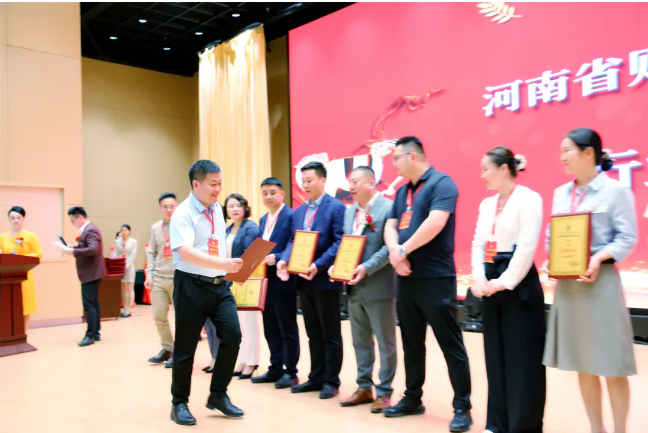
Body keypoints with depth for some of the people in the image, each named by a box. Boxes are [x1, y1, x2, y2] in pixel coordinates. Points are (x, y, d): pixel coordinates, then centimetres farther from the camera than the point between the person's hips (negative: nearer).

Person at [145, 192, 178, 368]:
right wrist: (149, 275, 4)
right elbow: (151, 253, 13)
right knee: (159, 316, 8)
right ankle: (167, 348, 25)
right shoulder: (155, 228, 9)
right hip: (158, 279, 5)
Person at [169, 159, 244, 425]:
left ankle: (218, 395, 16)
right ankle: (179, 403, 24)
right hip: (191, 285, -6)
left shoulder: (217, 210, 9)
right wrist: (223, 264, -39)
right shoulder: (183, 213, -15)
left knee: (233, 335, -3)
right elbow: (185, 252, -29)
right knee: (186, 347, 4)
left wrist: (229, 270, 15)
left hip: (220, 284, 6)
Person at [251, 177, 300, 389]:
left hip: (283, 281, -8)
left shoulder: (291, 216, -11)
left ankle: (291, 372, 13)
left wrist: (276, 258, -26)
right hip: (266, 281, 8)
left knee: (287, 328, 2)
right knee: (271, 329, 15)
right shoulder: (263, 219, 16)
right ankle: (275, 369, 25)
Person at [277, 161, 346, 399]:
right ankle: (316, 378, 25)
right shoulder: (298, 212, 14)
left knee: (330, 334, 4)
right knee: (313, 334, 15)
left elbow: (340, 242, -16)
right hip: (304, 280, 7)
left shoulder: (336, 207, -8)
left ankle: (331, 381, 15)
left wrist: (319, 266, -24)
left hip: (325, 279, -7)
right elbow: (293, 241, 13)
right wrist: (285, 260, -7)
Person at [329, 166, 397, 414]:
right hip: (354, 286, 8)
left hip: (378, 286, -7)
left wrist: (367, 268, -23)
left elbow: (390, 246, -16)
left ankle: (384, 392, 15)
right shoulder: (349, 211, 13)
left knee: (385, 342, 4)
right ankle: (364, 387, 28)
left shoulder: (388, 207, -10)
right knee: (360, 341, 15)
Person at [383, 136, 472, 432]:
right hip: (406, 277, 8)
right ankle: (412, 398, 27)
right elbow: (390, 227, 10)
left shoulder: (441, 183, -8)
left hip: (436, 277, -8)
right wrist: (395, 253, -12)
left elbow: (436, 222, -22)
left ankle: (462, 408, 7)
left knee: (450, 344, -1)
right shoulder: (402, 192, 16)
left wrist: (403, 249, -13)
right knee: (411, 342, 15)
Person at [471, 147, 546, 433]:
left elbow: (527, 246, -15)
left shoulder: (528, 198, -8)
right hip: (492, 284, 7)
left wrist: (505, 282, -15)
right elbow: (478, 243, 9)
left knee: (522, 357, 0)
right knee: (496, 355, 11)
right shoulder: (486, 204, 14)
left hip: (519, 283, -7)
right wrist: (479, 279, -4)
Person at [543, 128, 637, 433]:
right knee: (582, 363, 12)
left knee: (611, 364, 1)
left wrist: (598, 258, -23)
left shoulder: (616, 190, -5)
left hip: (601, 280, -6)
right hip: (567, 282, 6)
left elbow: (627, 239, -9)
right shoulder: (561, 193, 12)